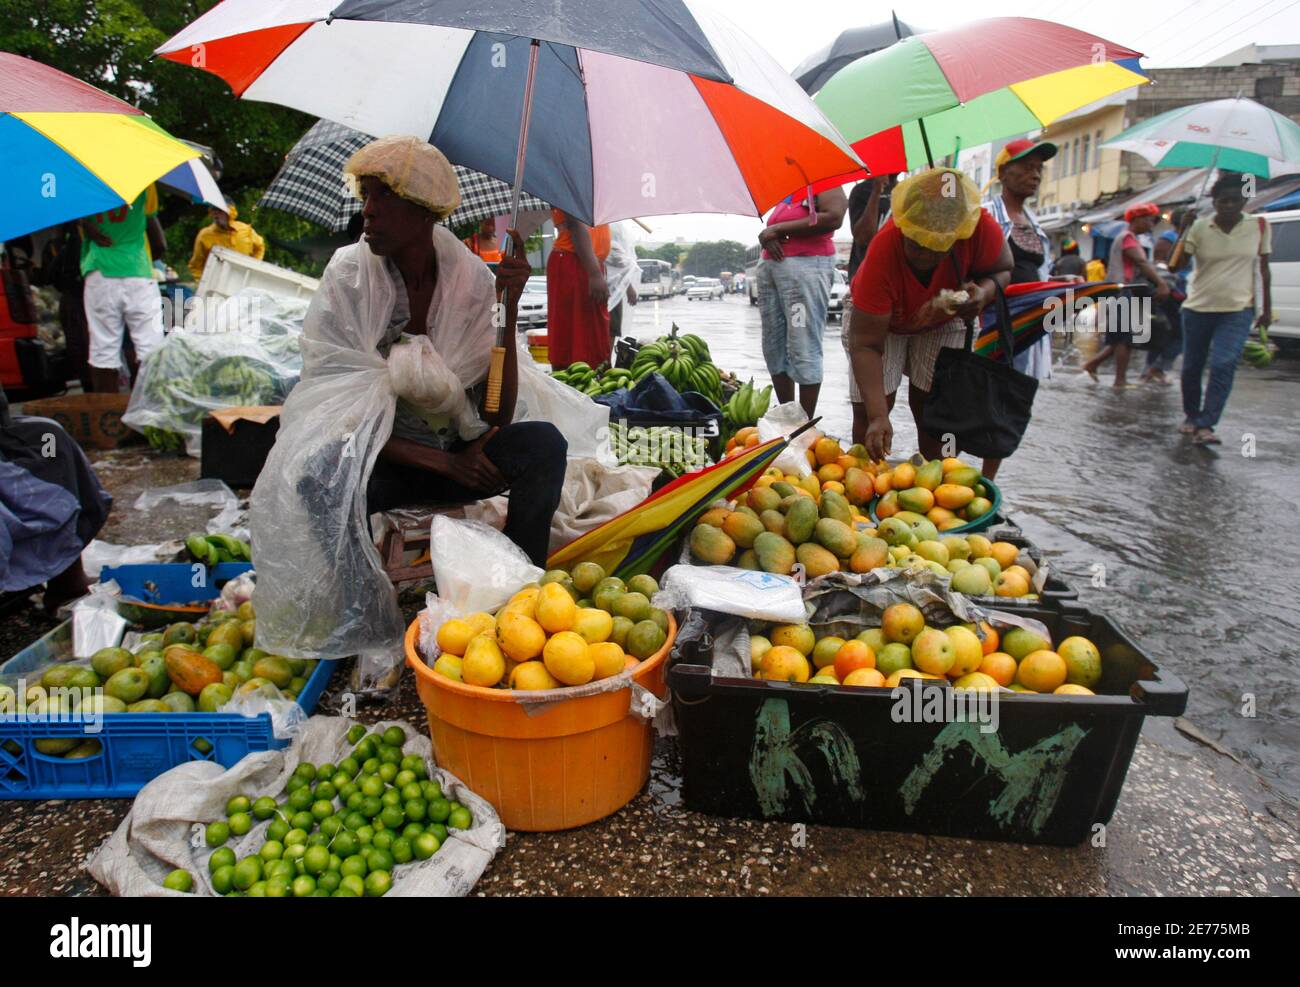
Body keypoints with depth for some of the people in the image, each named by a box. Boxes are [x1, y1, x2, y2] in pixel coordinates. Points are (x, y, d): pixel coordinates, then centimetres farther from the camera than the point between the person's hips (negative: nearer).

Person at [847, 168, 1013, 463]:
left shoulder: (982, 229, -33)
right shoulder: (883, 252, -39)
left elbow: (1003, 270, -10)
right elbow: (866, 345, -38)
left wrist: (984, 291, -36)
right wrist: (878, 416, -48)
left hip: (943, 320, 2)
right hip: (879, 316, -2)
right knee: (869, 413, -10)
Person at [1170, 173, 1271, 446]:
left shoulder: (1259, 226, 1)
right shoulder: (1199, 228, -4)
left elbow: (1263, 269, 8)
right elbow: (1177, 265, -10)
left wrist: (1267, 309, 9)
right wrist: (1182, 231, -22)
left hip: (1237, 311, -1)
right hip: (1198, 308, 1)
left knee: (1223, 366, -16)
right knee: (1192, 367, 9)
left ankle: (1205, 426, -17)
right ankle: (1191, 416, 29)